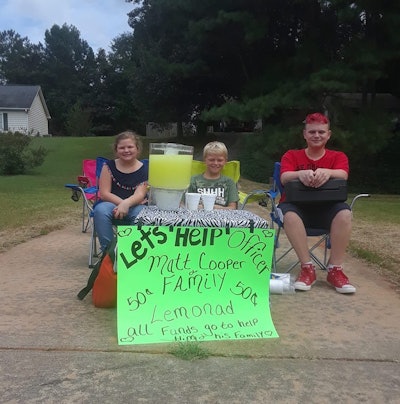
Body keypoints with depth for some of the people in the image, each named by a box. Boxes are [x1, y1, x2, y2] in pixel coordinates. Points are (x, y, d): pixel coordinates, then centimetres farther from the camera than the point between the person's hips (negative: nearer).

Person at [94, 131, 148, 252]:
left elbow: (140, 195, -13)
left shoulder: (145, 169, -1)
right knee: (100, 210, -33)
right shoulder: (109, 166, 2)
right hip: (112, 205, 1)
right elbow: (104, 194, -3)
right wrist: (122, 203, -19)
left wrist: (127, 204, -35)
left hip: (134, 207, -1)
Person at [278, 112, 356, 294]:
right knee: (289, 214, -36)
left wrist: (327, 172, -39)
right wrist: (301, 173, -36)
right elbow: (284, 178, -12)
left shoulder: (338, 156, 9)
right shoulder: (291, 155, 8)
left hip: (325, 209, 1)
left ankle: (335, 269, -21)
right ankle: (307, 268, -26)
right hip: (297, 206, 0)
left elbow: (342, 175, -15)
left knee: (344, 212, -32)